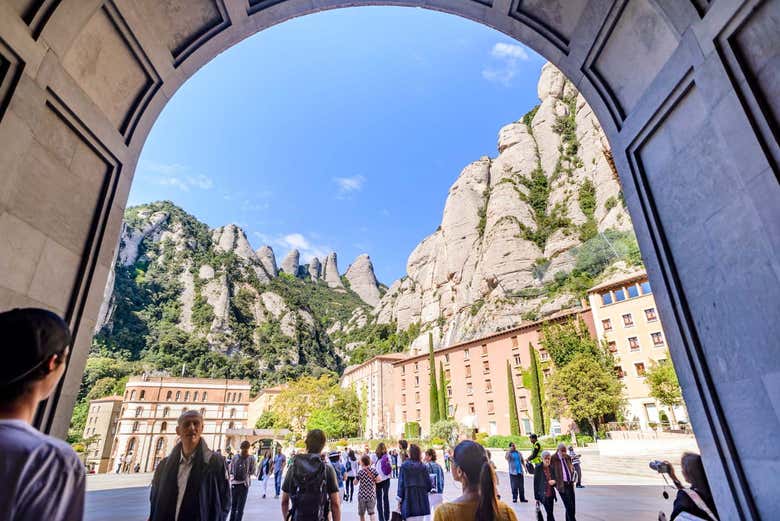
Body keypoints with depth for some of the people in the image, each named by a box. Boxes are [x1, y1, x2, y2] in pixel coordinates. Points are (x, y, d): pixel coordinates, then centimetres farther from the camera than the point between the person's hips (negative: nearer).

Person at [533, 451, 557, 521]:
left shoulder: (551, 468, 5)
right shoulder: (538, 468, -11)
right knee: (550, 514, -8)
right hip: (543, 495, -6)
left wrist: (554, 482, -7)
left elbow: (554, 479, 18)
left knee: (550, 514, 11)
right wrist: (536, 497, -10)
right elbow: (535, 483, -9)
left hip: (551, 494, 6)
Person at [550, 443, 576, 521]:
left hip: (570, 484, 6)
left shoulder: (568, 457, 5)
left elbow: (572, 468, 19)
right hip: (562, 485, -5)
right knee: (569, 507, -7)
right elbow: (551, 472, -6)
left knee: (572, 506, 9)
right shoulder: (553, 459, -12)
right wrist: (555, 482, -9)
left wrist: (572, 479, 10)